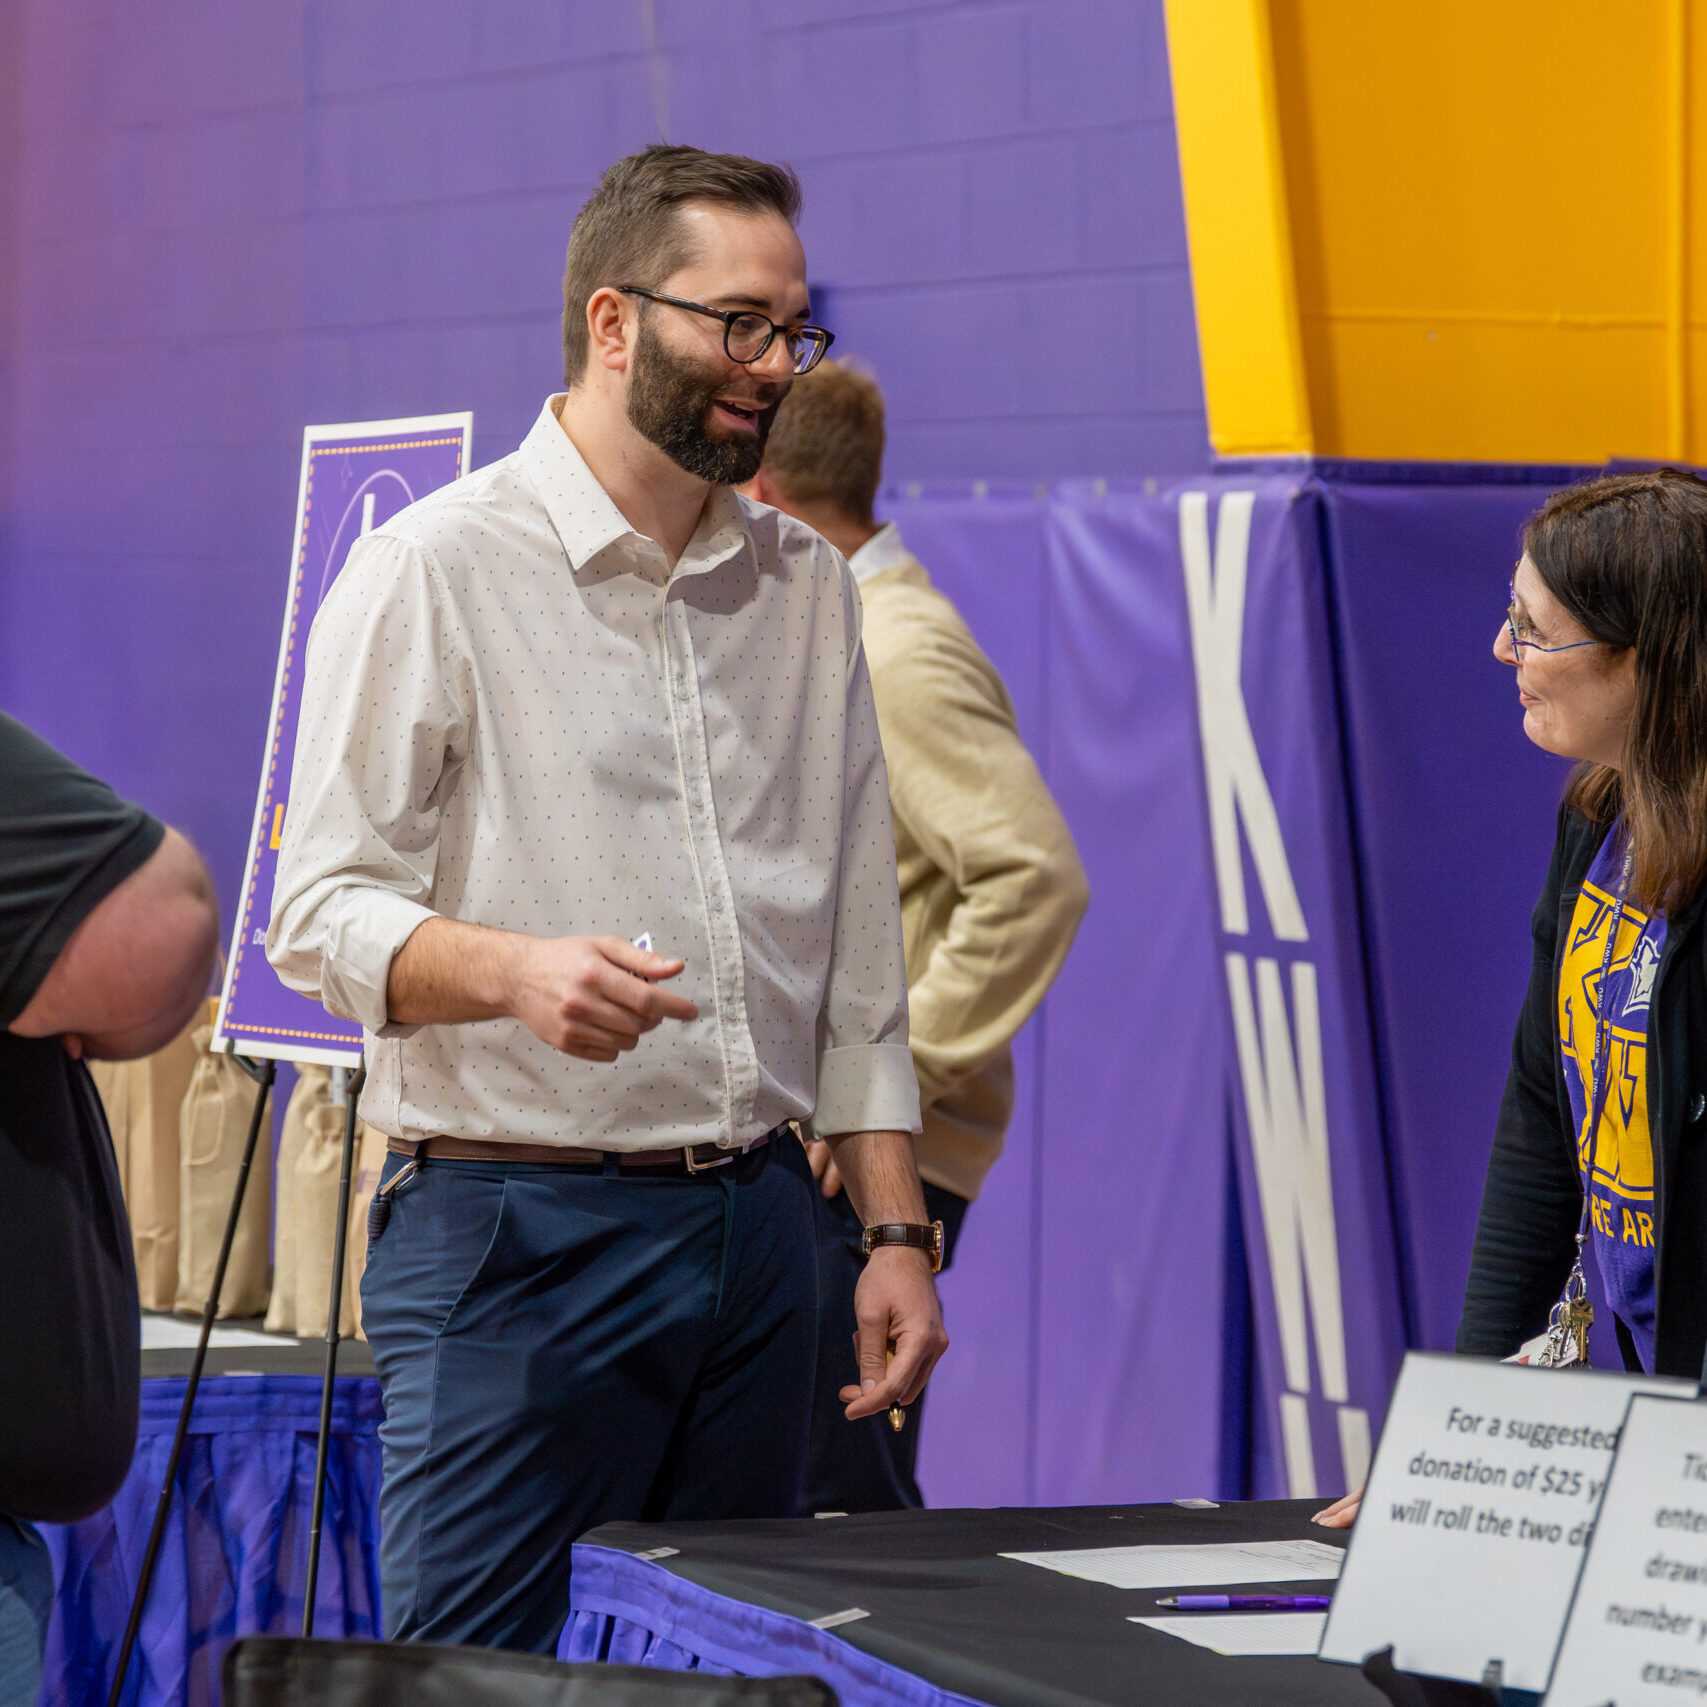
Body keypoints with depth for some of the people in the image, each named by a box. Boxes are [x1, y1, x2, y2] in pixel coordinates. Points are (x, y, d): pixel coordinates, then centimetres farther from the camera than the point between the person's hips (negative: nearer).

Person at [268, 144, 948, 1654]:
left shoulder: (807, 585, 14)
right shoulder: (439, 569, -4)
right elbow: (323, 916, -9)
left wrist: (897, 1229, 10)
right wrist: (517, 970, -29)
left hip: (756, 1228, 6)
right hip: (514, 1229, -6)